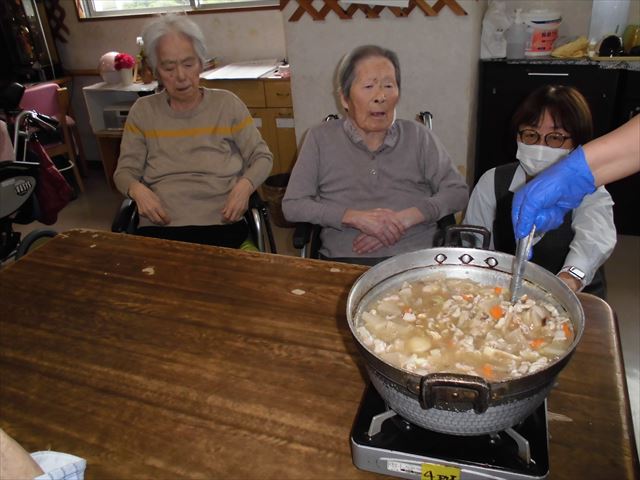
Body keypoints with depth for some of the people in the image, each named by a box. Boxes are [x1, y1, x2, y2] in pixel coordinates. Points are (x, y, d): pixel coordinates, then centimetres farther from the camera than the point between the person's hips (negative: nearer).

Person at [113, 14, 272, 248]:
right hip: (159, 227, 1)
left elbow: (262, 157, 10)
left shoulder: (227, 104, 6)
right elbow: (124, 171, 12)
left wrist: (245, 185, -12)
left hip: (222, 224, -1)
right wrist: (137, 189, -11)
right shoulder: (142, 111, 10)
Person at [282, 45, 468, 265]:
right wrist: (355, 217, -8)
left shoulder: (418, 136, 14)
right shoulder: (320, 138, 10)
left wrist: (408, 217, -5)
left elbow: (458, 192, 12)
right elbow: (291, 205, 5)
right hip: (344, 262, -1)